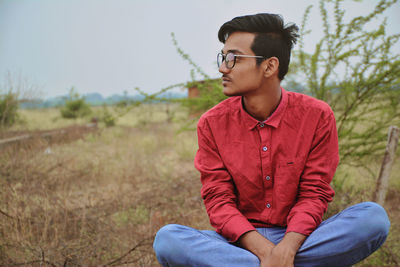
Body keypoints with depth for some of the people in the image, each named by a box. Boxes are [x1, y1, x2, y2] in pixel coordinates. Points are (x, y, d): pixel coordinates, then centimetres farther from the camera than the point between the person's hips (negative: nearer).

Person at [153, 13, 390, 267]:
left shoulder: (317, 116, -5)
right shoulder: (212, 124, -3)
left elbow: (314, 194, -6)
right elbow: (218, 200, -6)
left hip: (298, 238, 1)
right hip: (242, 240, 0)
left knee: (374, 217, -26)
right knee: (167, 239, -29)